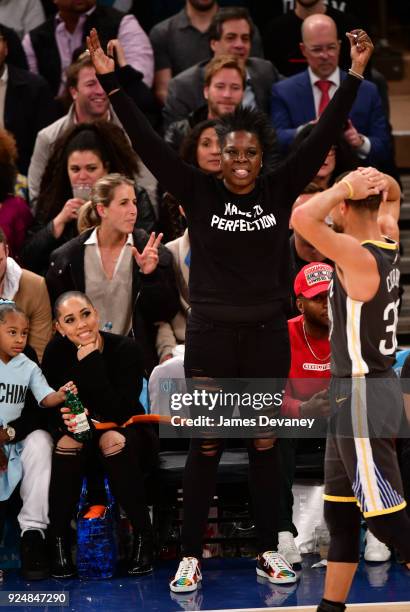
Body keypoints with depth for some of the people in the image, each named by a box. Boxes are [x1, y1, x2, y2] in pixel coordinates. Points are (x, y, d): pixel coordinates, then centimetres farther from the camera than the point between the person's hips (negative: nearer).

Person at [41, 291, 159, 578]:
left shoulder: (126, 348, -20)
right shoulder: (56, 351, -12)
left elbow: (118, 411, -29)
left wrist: (91, 363, -35)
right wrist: (66, 421, -34)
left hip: (124, 434, -2)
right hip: (80, 437, 2)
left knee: (119, 443, -35)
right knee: (67, 443, -31)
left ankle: (143, 536, -23)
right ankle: (58, 539, -20)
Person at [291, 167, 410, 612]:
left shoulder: (357, 256, -20)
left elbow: (302, 219, -33)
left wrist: (345, 187, -21)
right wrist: (369, 188, 11)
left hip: (362, 396, -10)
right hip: (353, 394, 10)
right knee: (339, 512, 16)